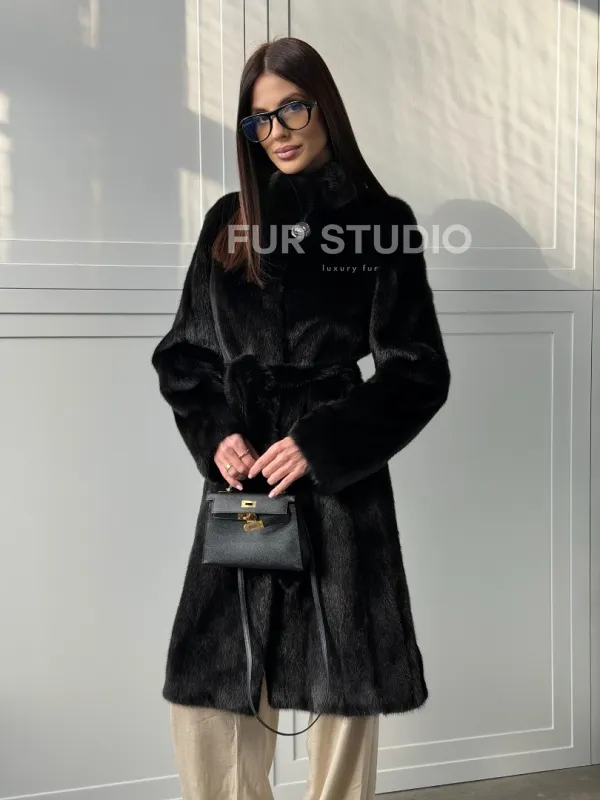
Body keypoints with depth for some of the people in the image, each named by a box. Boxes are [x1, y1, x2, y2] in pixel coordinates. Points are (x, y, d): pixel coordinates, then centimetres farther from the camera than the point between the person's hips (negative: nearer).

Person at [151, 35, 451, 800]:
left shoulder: (381, 221, 0)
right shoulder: (228, 223, 11)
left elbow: (419, 371, -3)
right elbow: (181, 352, 12)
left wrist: (319, 443, -13)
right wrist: (214, 433, -6)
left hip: (339, 480, -3)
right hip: (239, 476, 3)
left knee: (344, 690, 4)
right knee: (207, 690, 2)